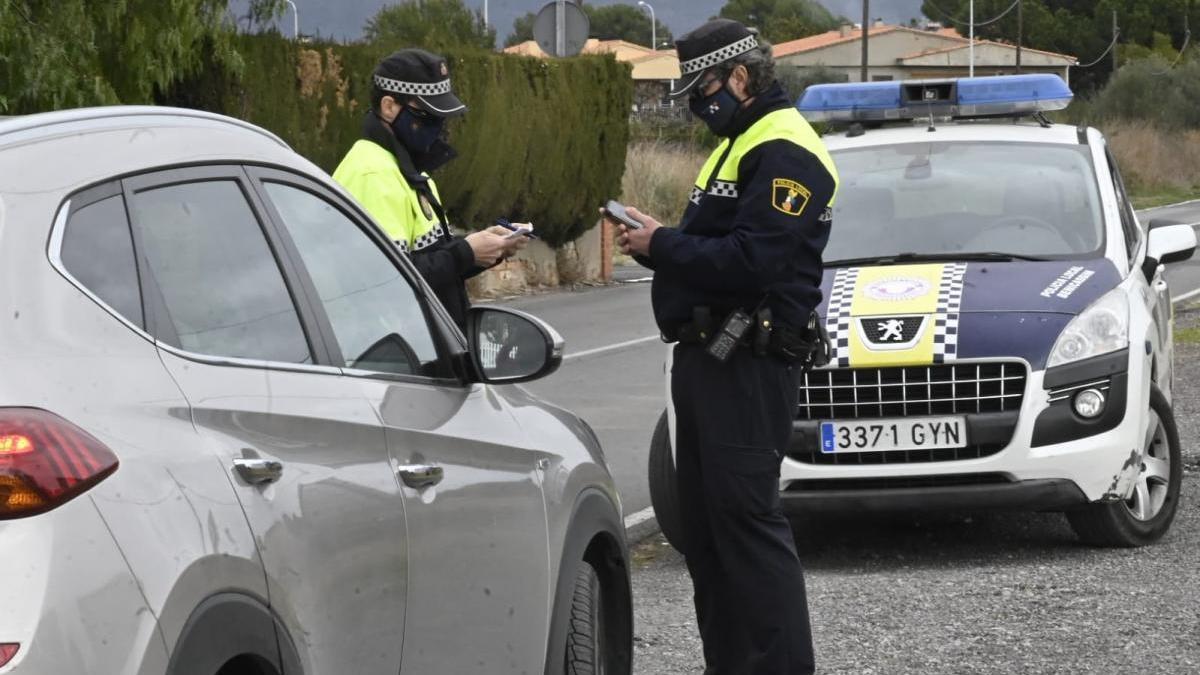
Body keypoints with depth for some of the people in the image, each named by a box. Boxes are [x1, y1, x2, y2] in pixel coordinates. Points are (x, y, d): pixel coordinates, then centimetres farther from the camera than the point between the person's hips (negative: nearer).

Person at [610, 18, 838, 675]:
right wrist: (655, 244, 4)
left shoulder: (783, 151, -13)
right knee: (704, 521, 12)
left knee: (746, 518, -12)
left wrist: (664, 245, -15)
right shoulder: (737, 146, 21)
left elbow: (750, 260, -24)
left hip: (750, 367, -11)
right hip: (707, 357, 11)